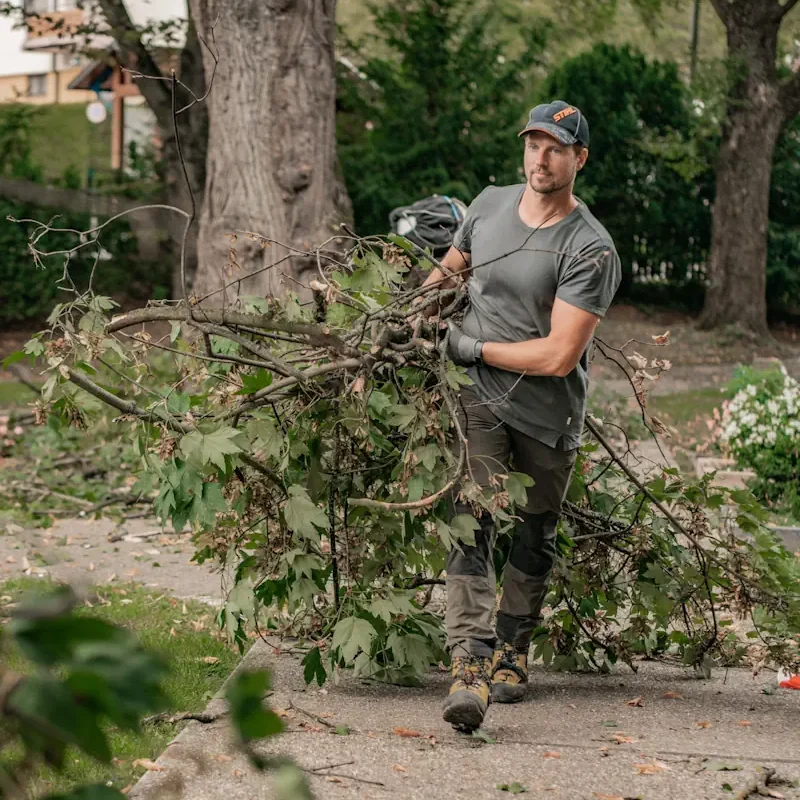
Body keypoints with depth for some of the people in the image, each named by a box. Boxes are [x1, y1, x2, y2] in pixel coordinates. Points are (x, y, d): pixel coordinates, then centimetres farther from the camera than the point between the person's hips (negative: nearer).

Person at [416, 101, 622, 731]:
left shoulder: (590, 249, -16)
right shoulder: (490, 204, 3)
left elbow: (558, 355, -21)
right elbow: (452, 265, 25)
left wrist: (474, 347, -13)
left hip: (549, 414, -2)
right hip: (480, 396, 2)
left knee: (535, 536, 12)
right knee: (471, 520, -16)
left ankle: (511, 654, 31)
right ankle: (470, 664, -24)